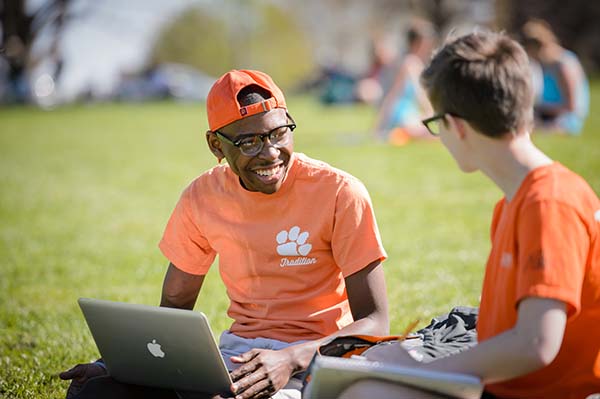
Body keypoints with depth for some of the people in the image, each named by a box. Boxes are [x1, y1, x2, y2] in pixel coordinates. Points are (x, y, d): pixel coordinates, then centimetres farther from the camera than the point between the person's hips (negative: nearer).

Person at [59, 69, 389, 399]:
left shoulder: (339, 192, -10)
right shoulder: (202, 198, 3)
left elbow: (374, 322, -11)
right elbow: (173, 307, 12)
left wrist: (290, 360, -27)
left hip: (311, 359, -4)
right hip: (236, 352, 4)